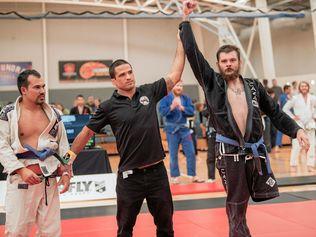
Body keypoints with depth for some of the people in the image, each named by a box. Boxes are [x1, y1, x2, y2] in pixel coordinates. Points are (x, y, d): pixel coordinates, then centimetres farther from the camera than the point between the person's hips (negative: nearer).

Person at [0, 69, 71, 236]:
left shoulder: (53, 114, 8)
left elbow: (63, 145, 13)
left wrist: (66, 172, 5)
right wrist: (21, 170, -16)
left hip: (49, 178, 4)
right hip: (21, 178, -3)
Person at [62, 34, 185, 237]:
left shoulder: (149, 92, 2)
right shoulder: (109, 106, -5)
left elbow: (175, 75, 4)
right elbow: (87, 131, 4)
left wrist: (181, 41, 4)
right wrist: (70, 156, 4)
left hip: (157, 172, 3)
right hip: (129, 176, -2)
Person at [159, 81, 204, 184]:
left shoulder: (186, 98, 4)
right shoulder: (166, 99, -5)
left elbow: (191, 111, -6)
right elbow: (162, 111, -17)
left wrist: (182, 107, -21)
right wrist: (172, 107, -32)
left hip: (184, 129, 3)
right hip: (172, 130, -3)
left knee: (191, 153, 3)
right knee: (173, 155, 5)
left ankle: (192, 176, 13)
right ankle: (174, 176, 16)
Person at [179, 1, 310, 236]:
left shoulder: (254, 86, 7)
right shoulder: (212, 82, -1)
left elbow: (275, 112, 13)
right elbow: (192, 52, -6)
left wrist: (296, 129, 3)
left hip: (255, 151, 3)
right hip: (229, 153, -3)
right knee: (237, 205, 5)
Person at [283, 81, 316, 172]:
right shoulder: (295, 98, -2)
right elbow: (285, 108, 1)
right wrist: (293, 117, -4)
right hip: (299, 124, -3)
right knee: (296, 145, -8)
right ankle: (293, 165, 3)